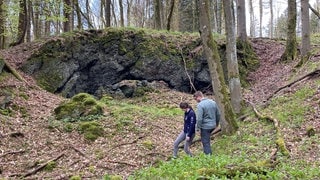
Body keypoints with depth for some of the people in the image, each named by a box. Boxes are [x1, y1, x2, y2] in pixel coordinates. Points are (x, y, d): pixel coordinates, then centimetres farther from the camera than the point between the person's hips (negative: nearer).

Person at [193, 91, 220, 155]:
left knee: (206, 142, 4)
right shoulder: (213, 102, 4)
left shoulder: (200, 105, -18)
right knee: (207, 141, 27)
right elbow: (218, 114, 12)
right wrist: (217, 123, 25)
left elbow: (199, 118, -21)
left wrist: (198, 128, -10)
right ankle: (209, 153, 34)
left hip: (205, 127, -7)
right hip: (213, 125, 7)